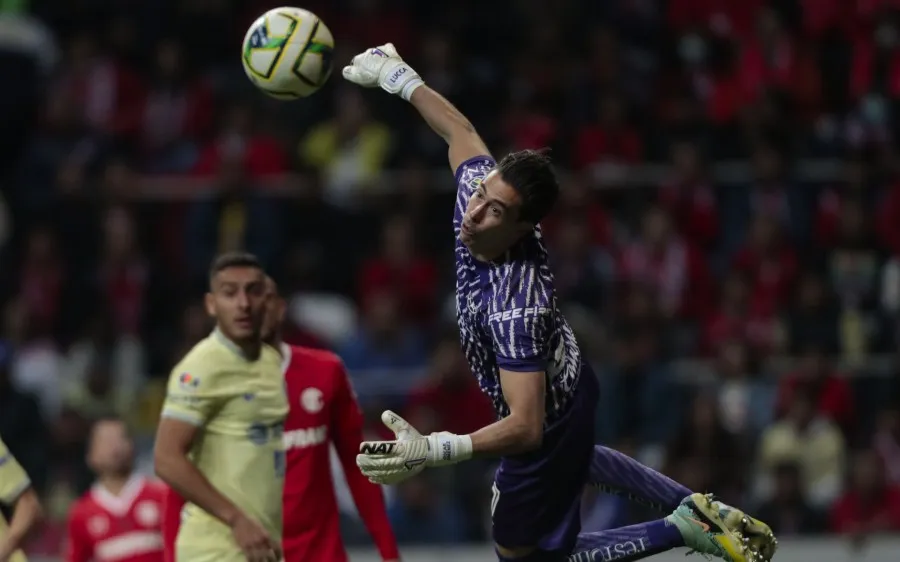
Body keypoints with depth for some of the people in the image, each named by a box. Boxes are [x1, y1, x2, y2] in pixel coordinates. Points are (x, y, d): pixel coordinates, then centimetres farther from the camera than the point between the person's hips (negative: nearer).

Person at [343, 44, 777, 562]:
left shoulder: (512, 309, -44)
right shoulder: (482, 187, -24)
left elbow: (527, 427, -45)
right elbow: (461, 131, -1)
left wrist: (434, 451, -55)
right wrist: (399, 76, 9)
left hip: (546, 421, -9)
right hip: (569, 379, 9)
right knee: (574, 459, 42)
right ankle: (699, 507, 42)